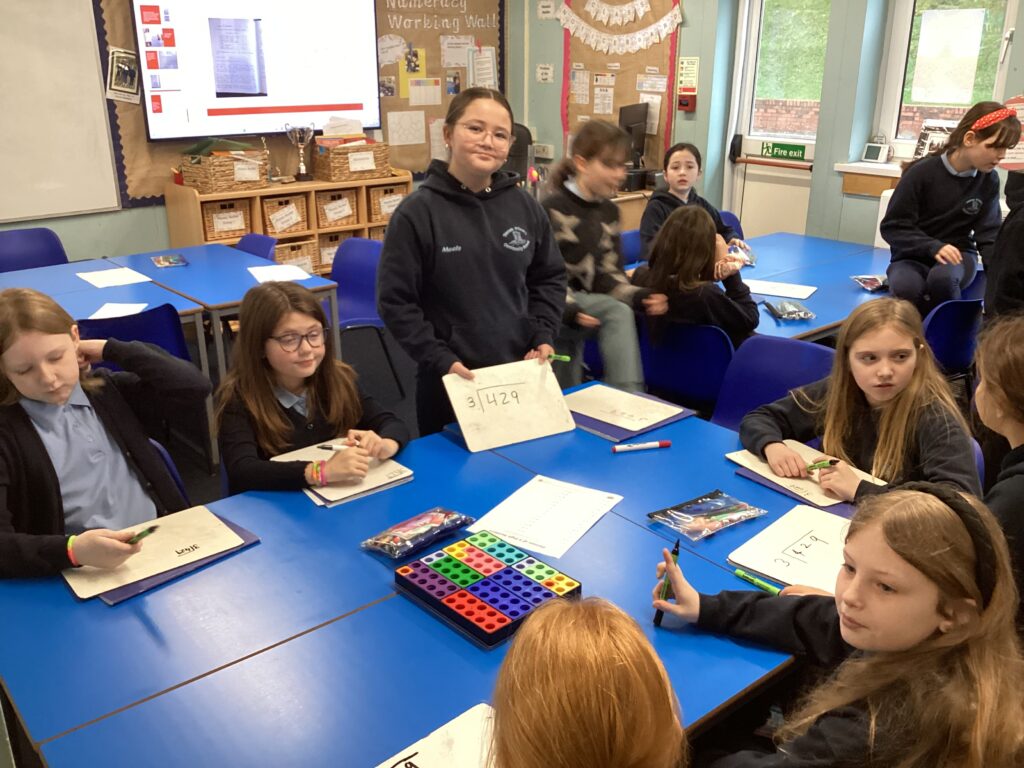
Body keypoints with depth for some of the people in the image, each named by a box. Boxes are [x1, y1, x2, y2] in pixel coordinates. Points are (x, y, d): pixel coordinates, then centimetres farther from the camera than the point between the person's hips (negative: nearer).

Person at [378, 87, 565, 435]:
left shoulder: (524, 206, 3)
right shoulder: (417, 212, -10)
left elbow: (550, 277, 14)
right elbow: (395, 302, -10)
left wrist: (544, 336, 0)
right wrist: (441, 360, -16)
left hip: (522, 373, 4)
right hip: (451, 381, -3)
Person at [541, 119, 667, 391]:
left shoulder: (609, 211, 8)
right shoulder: (553, 209, -14)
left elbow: (608, 274, 5)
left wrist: (638, 296, -15)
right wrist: (567, 309, -34)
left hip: (588, 303, 7)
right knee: (618, 312, -27)